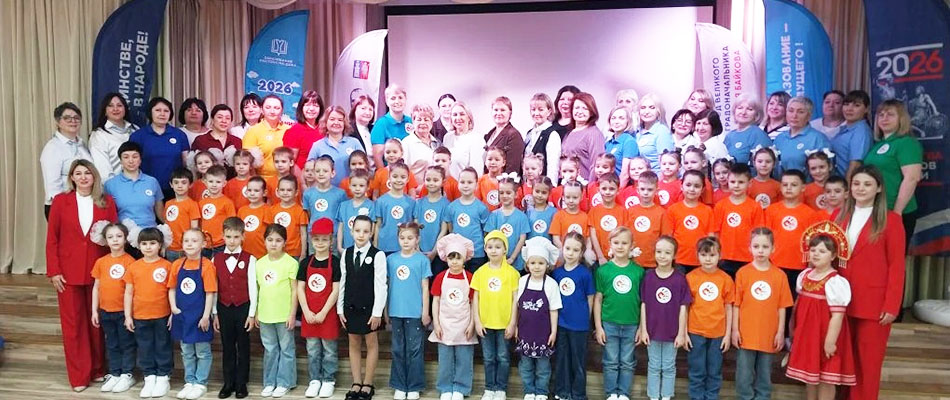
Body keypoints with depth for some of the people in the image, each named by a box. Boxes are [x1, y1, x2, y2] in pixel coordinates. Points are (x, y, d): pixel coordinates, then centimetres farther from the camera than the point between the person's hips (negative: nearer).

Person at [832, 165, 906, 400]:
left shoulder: (891, 220, -3)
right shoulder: (838, 216, 9)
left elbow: (896, 265, -5)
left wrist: (892, 305, -11)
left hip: (874, 303, -3)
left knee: (868, 361, 4)